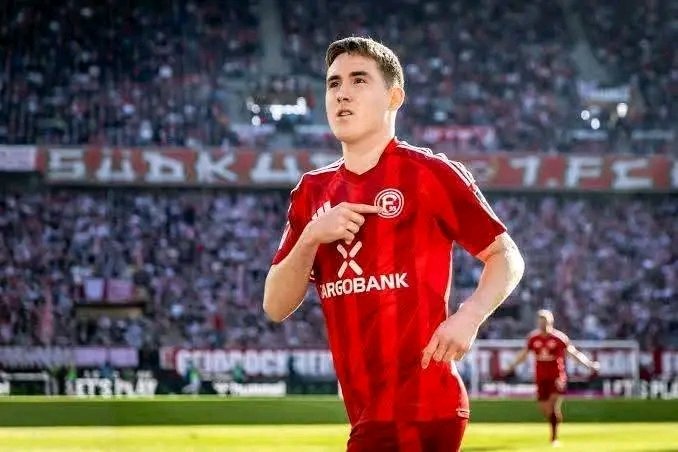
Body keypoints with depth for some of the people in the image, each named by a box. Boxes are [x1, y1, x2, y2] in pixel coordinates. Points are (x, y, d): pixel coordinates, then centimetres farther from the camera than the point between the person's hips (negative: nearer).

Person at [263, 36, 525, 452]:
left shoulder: (430, 173, -3)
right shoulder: (313, 192, 13)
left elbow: (507, 256, 2)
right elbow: (277, 307, 10)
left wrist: (469, 316, -16)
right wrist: (310, 237, -7)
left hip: (419, 408, -6)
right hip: (369, 413, 6)